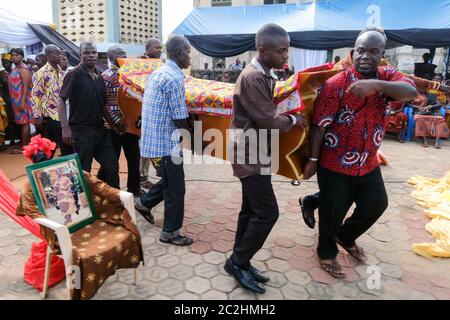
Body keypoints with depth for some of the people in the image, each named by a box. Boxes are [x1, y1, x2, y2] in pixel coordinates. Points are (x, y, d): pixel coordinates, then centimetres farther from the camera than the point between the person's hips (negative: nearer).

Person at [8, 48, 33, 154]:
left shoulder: (23, 69, -10)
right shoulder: (15, 69, 18)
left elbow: (26, 86, -18)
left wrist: (22, 102, -23)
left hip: (22, 100, -9)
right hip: (16, 100, 9)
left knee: (24, 123, -6)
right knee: (23, 123, 10)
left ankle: (24, 147, -4)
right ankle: (26, 145, 15)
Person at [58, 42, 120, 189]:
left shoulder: (100, 76, 10)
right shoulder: (74, 74, -7)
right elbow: (61, 100, -12)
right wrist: (65, 128, -20)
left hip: (101, 130, 6)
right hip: (81, 131, -5)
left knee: (112, 167, 8)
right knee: (83, 171, 4)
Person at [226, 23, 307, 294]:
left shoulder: (265, 75, 13)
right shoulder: (253, 77, -19)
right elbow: (268, 121, -20)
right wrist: (294, 119, -5)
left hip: (256, 153, 10)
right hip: (250, 154, -10)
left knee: (251, 210, 13)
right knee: (267, 212, -7)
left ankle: (239, 262, 25)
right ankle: (238, 262, 10)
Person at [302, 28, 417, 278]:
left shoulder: (386, 76, 0)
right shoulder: (335, 84, -16)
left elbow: (411, 92, -21)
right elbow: (319, 125, -16)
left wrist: (376, 84, -38)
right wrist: (313, 159, -14)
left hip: (369, 163, 6)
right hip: (335, 164, -5)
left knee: (377, 204, 18)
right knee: (332, 211, 8)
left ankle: (346, 237, 45)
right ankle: (327, 253, 35)